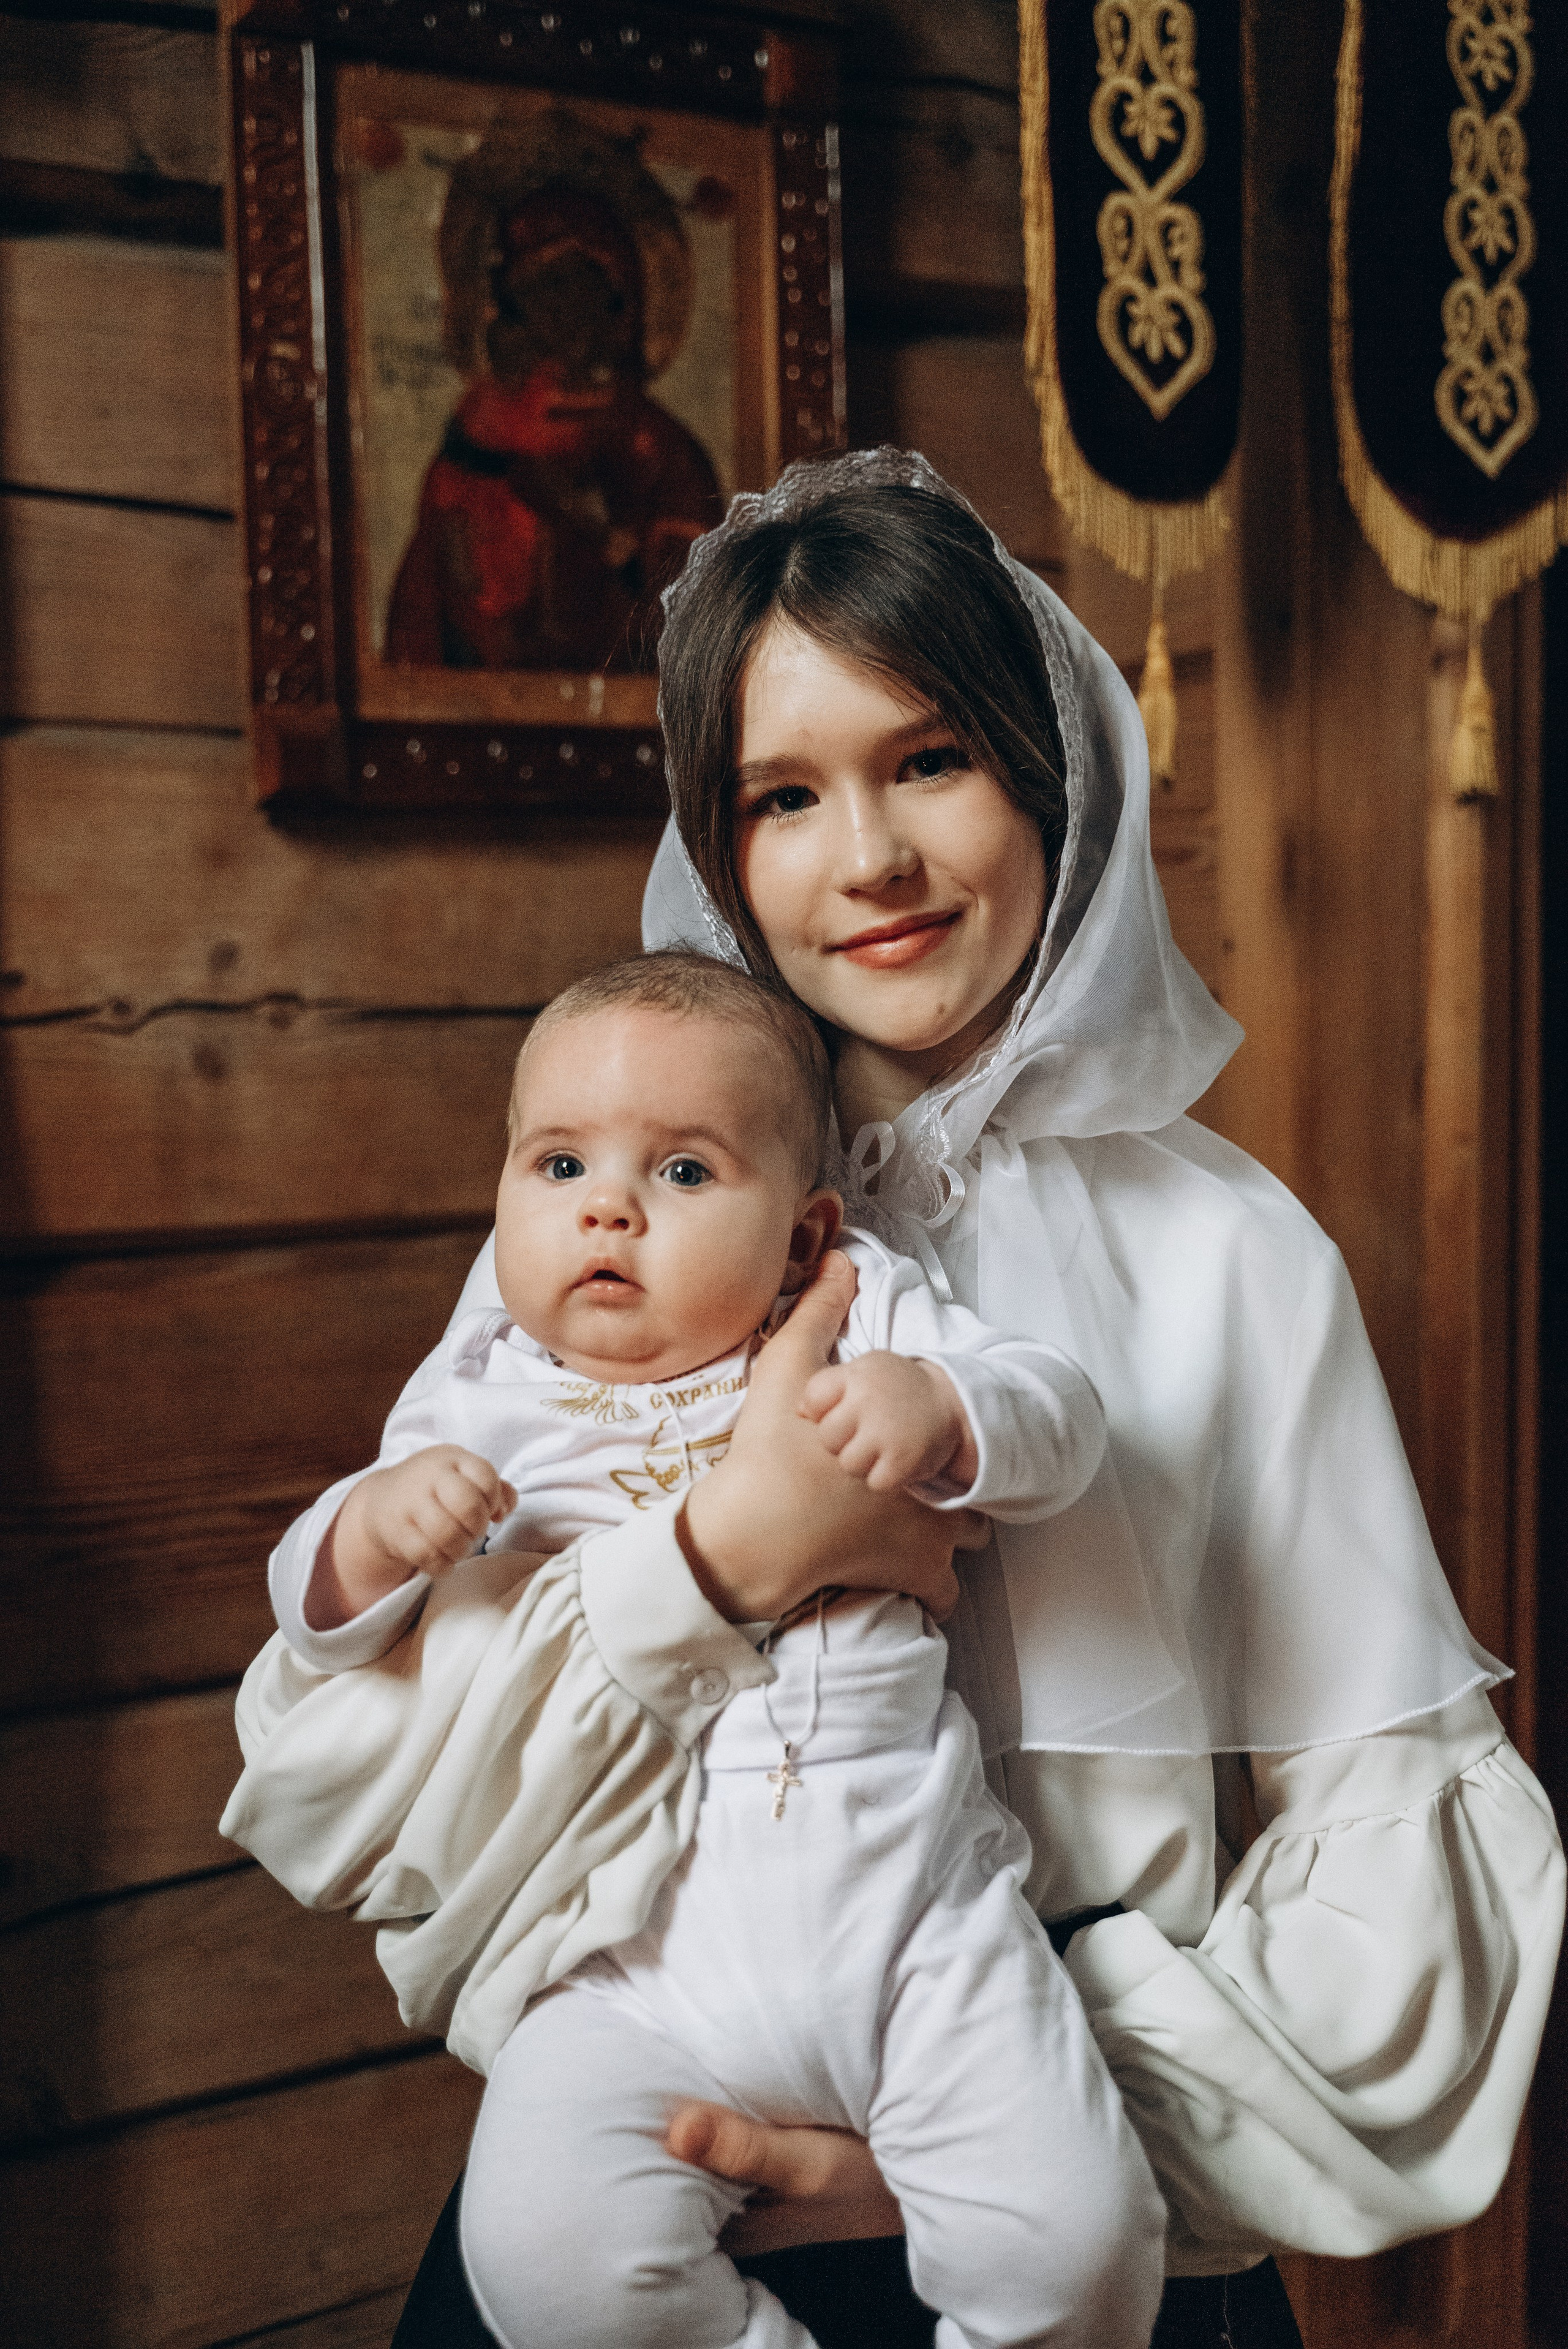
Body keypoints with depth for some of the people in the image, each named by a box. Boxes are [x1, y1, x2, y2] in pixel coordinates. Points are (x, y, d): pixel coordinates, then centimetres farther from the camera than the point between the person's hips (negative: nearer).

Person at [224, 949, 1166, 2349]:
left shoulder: (869, 1321, 9)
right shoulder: (484, 1401, 10)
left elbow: (1062, 1428, 2)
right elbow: (320, 1610, 11)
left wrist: (941, 1405, -19)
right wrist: (375, 1530, -12)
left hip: (914, 1900, 0)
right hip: (638, 1956, 0)